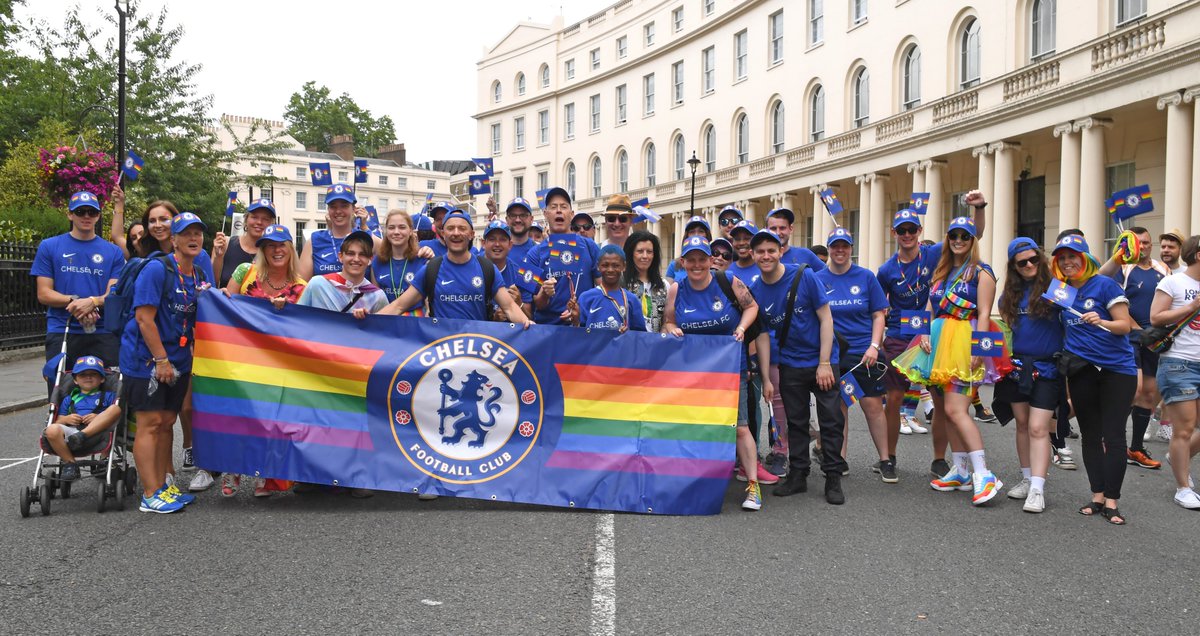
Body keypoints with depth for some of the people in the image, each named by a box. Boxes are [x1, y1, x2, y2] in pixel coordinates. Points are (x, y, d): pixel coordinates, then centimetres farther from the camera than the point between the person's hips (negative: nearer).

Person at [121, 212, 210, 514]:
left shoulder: (198, 275, 9)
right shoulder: (157, 269, -15)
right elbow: (144, 317, -19)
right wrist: (161, 359, -18)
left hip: (177, 360, 7)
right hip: (146, 358, -7)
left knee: (166, 422, 12)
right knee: (150, 423, -5)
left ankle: (163, 486, 20)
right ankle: (151, 496, -2)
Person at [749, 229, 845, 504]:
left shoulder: (805, 276, -13)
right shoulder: (755, 290, -4)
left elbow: (826, 319, -10)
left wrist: (824, 363, -14)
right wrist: (766, 377, 1)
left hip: (821, 361, -3)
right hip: (790, 365, 3)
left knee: (831, 421, 1)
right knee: (796, 422, 11)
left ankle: (833, 479, 12)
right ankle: (797, 475, 22)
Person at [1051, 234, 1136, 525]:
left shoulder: (1104, 285, -7)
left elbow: (1125, 325, -8)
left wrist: (1101, 322, -26)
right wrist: (1063, 354, 6)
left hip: (1117, 368, -5)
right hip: (1081, 370, 5)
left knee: (1114, 436, -4)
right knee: (1090, 435, 9)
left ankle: (1111, 502, 1)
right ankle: (1097, 497, 17)